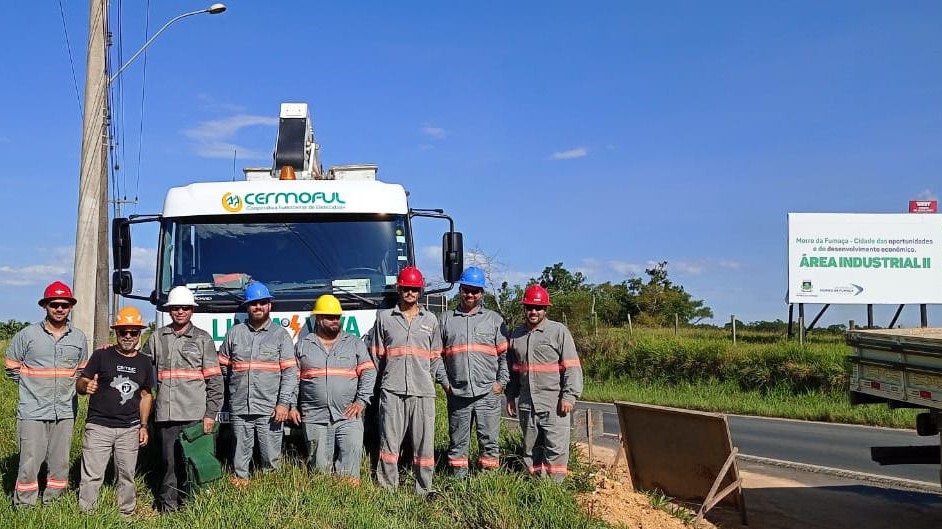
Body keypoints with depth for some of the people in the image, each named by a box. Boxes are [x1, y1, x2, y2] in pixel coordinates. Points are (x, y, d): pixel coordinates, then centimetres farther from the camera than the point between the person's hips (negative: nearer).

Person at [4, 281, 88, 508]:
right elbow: (11, 367, 7)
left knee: (60, 464, 9)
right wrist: (32, 386, 6)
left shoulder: (79, 338, 7)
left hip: (65, 413, 3)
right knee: (29, 464, -5)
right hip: (32, 413, -3)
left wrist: (66, 388, 10)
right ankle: (23, 510, 6)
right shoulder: (27, 335, -2)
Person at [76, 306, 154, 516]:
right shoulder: (102, 356, -2)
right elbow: (80, 383, -2)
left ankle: (127, 514, 22)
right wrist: (86, 387, -27)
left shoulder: (144, 362, 9)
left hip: (130, 429, 3)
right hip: (99, 426, -3)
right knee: (92, 475, -3)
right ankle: (85, 514, 6)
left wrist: (144, 425, 10)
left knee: (126, 475, 12)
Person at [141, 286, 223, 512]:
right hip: (165, 415, 2)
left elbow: (215, 379, 3)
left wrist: (210, 414, -3)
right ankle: (167, 506, 11)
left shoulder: (203, 339, 6)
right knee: (169, 462, 3)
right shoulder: (157, 338, 13)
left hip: (194, 415, -2)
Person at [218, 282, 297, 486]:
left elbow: (290, 371, -1)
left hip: (270, 410, -2)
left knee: (272, 456, 2)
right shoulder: (234, 333, 12)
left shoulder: (281, 335, 5)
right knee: (241, 454, 8)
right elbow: (221, 366, 17)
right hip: (239, 409, 2)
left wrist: (284, 403, -10)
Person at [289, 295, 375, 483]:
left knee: (352, 450, -18)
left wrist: (361, 401, -6)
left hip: (349, 416, -1)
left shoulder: (355, 344, 11)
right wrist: (292, 406, 5)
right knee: (319, 464, 0)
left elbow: (368, 373, 5)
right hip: (315, 418, 1)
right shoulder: (303, 346, 13)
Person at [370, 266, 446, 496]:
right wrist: (376, 383, 8)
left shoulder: (430, 320, 15)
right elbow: (376, 355, 11)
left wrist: (445, 382, 8)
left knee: (424, 442, 2)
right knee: (389, 441, -1)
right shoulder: (384, 317, 10)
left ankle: (424, 491, 9)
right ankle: (387, 489, 6)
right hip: (392, 390, -1)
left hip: (423, 390, 2)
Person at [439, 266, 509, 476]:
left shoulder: (494, 319, 9)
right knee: (458, 442, 7)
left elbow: (505, 353, 7)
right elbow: (438, 354, 11)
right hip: (457, 393, 1)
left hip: (488, 392, -1)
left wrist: (501, 382, -1)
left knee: (489, 441, 2)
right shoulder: (446, 319, 11)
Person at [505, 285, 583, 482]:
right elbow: (513, 368, 20)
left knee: (556, 449, -6)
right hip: (526, 404, 5)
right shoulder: (516, 334, 13)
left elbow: (572, 367, -7)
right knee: (531, 449, 12)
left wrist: (569, 396, -13)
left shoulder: (559, 331, -3)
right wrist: (510, 396, 15)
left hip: (554, 405, -5)